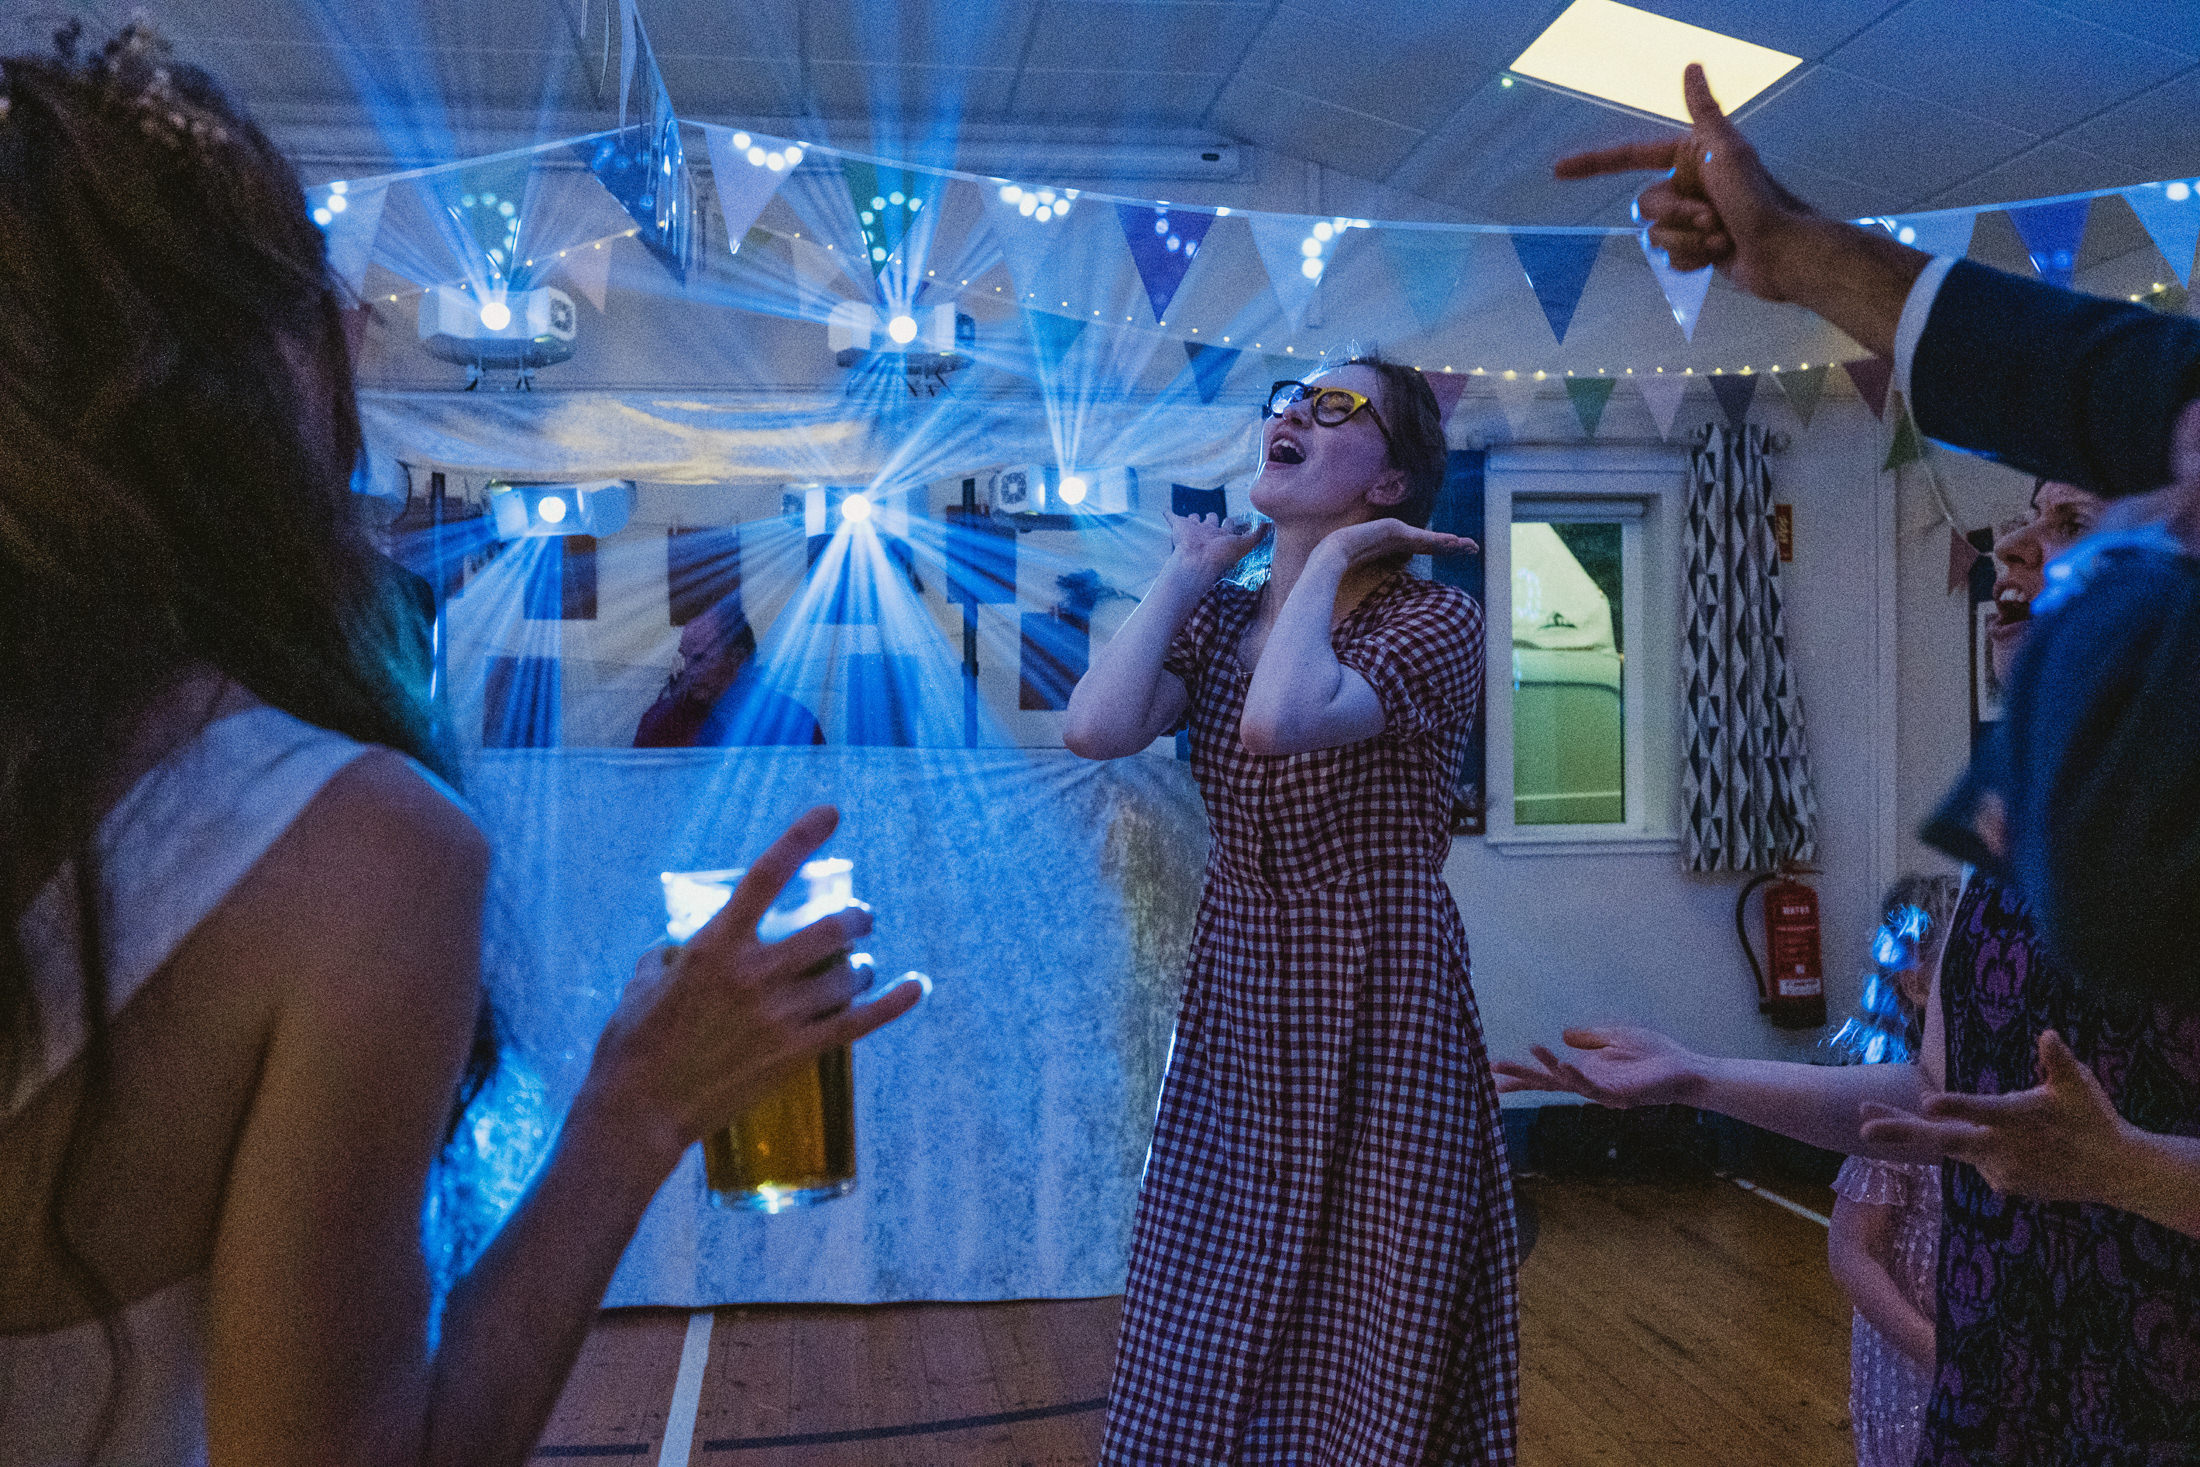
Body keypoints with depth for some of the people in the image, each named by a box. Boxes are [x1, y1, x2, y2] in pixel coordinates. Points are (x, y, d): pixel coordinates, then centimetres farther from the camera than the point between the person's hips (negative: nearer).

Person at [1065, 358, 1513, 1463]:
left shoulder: (1433, 620, -11)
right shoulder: (1216, 618, 6)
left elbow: (1280, 721, -31)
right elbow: (1095, 728, -14)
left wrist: (1331, 556, -17)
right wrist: (1185, 573, -2)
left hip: (1376, 1026, -5)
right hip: (1235, 1010, 5)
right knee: (1197, 1373, 14)